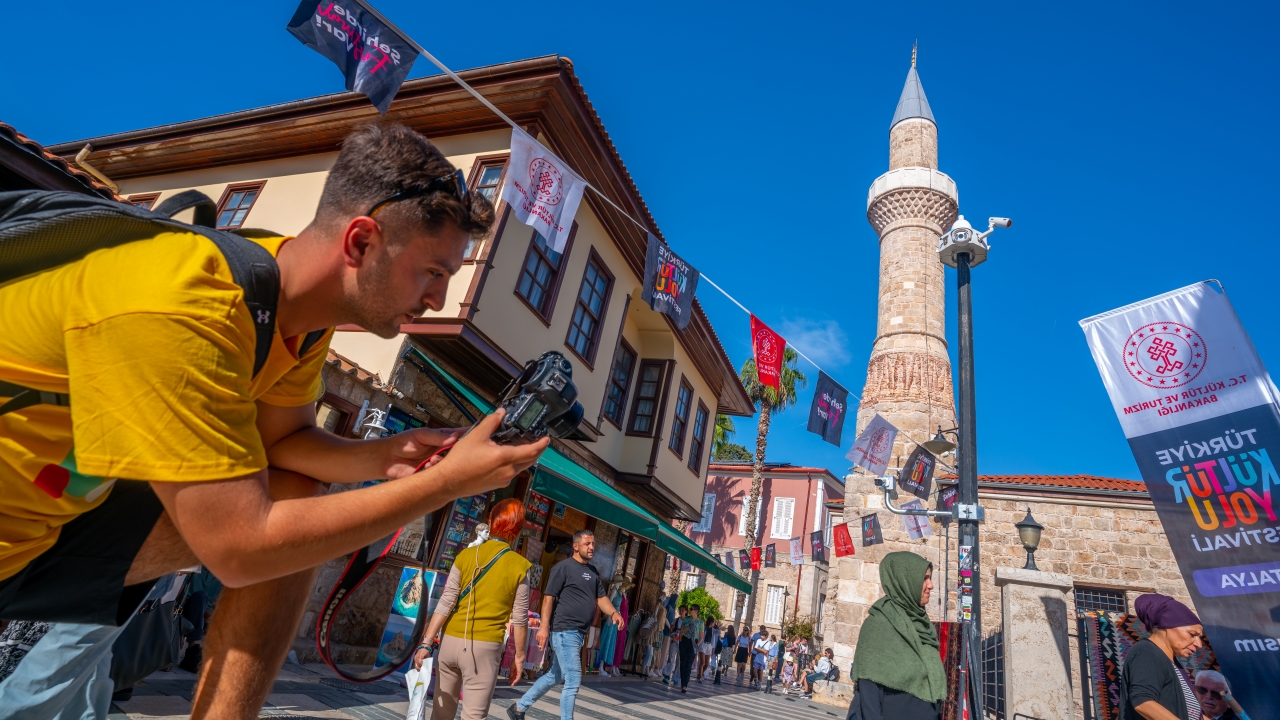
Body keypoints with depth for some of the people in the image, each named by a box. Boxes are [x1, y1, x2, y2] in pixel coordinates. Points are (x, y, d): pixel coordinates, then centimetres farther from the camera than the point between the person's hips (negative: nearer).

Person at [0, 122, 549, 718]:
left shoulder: (299, 301, -9)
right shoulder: (178, 310, -33)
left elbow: (283, 438, 2)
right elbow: (241, 548, -31)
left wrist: (380, 458, -18)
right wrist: (452, 479, -29)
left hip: (62, 503, 7)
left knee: (298, 499, -1)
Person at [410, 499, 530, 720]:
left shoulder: (465, 556, 0)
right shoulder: (519, 566, -6)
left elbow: (445, 604, -3)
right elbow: (519, 619, -4)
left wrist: (427, 643, 1)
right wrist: (519, 656, 6)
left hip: (451, 642, 3)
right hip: (485, 647, -3)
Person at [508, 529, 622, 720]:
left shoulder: (593, 571, 13)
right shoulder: (563, 567, -10)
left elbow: (601, 598, 13)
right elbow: (549, 597, -12)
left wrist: (614, 613, -5)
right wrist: (544, 626, -19)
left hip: (579, 633, 8)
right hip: (565, 631, -8)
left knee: (555, 677, 17)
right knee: (573, 680, -5)